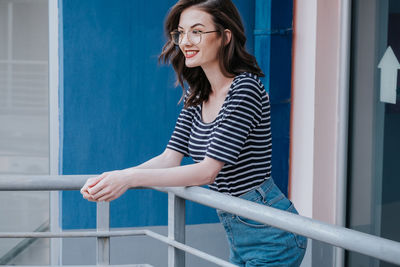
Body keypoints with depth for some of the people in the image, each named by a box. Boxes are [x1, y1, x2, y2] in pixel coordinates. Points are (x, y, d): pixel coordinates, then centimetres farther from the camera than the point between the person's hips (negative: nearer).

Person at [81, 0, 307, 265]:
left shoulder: (245, 88, -19)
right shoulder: (197, 94, 7)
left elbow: (208, 170, -24)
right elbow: (170, 158, 2)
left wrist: (130, 178, -28)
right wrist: (111, 178, -14)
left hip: (268, 235, -8)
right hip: (237, 233, 8)